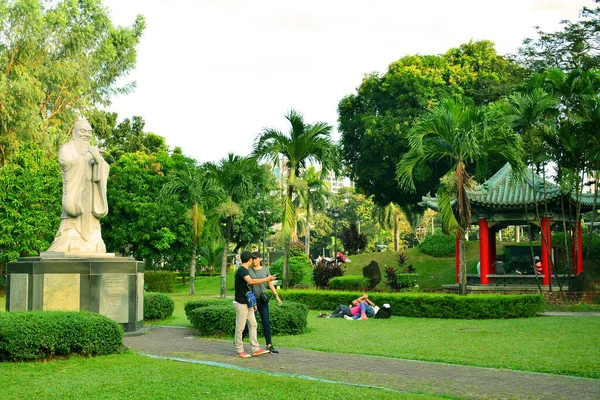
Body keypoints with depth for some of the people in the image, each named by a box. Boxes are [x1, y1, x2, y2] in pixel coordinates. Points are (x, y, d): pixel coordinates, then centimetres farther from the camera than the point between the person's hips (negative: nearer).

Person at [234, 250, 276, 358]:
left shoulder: (245, 270, 15)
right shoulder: (241, 270, -16)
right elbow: (250, 281, -33)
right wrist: (266, 279, -28)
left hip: (247, 303, 10)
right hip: (241, 303, -10)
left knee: (253, 325, 8)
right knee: (240, 327, -2)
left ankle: (255, 349, 9)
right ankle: (239, 350, 5)